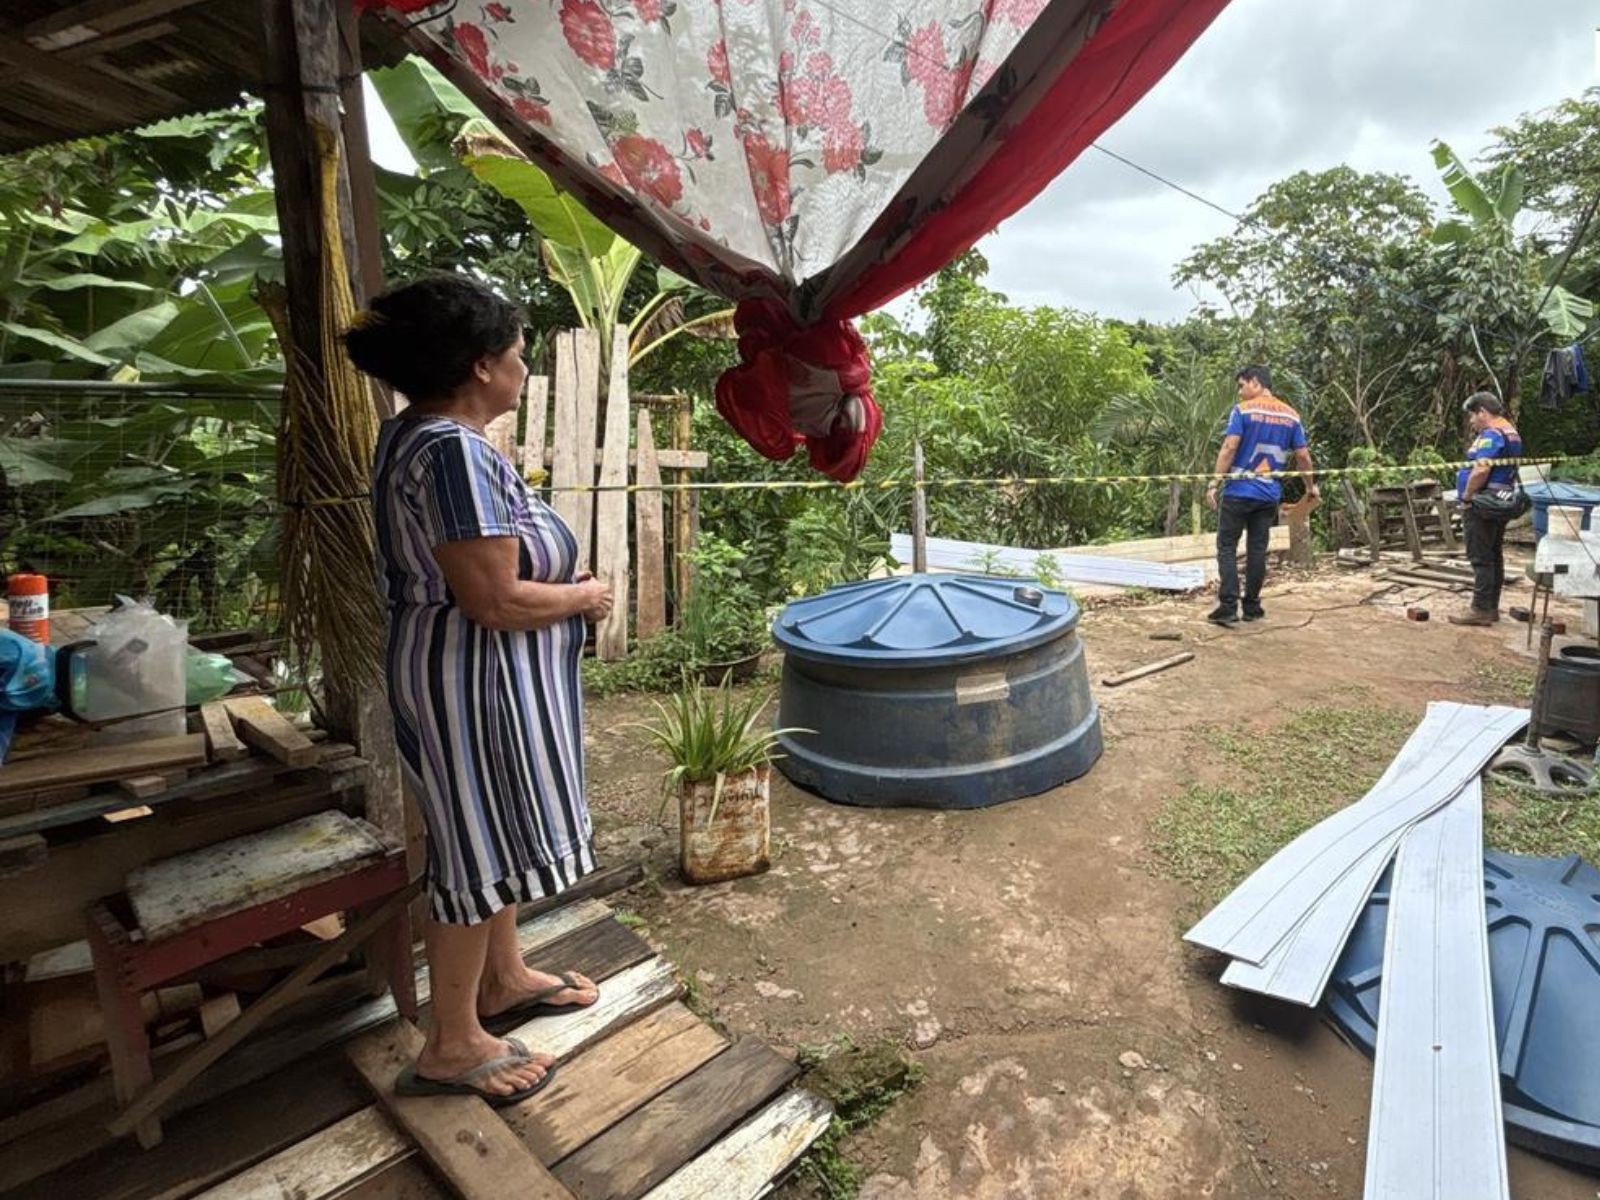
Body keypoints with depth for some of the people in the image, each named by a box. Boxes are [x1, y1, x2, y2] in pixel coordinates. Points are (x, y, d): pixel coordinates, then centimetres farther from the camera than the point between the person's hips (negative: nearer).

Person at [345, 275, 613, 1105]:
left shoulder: (421, 435, 9)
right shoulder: (452, 451, -24)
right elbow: (496, 602, -27)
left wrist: (563, 578, 7)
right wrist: (586, 596, -11)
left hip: (475, 671, 11)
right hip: (474, 676, -11)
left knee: (497, 831, 22)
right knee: (477, 846, 4)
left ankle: (503, 979, 41)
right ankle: (451, 1045, 23)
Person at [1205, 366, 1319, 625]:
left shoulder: (1243, 410, -5)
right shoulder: (1291, 415, 9)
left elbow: (1229, 447, -14)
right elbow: (1302, 455, 10)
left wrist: (1214, 483, -14)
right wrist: (1311, 486, 23)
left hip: (1238, 491, -4)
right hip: (1269, 494, 5)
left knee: (1227, 547, 0)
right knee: (1257, 549, 9)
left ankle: (1228, 607, -7)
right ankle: (1252, 607, 14)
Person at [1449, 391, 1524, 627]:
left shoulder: (1490, 434, -17)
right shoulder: (1512, 433, 16)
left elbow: (1481, 469, -27)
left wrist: (1466, 497, -17)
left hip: (1483, 504, -10)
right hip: (1502, 502, 10)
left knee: (1481, 558, -6)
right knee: (1494, 557, 13)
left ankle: (1481, 610, -2)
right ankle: (1491, 608, 20)